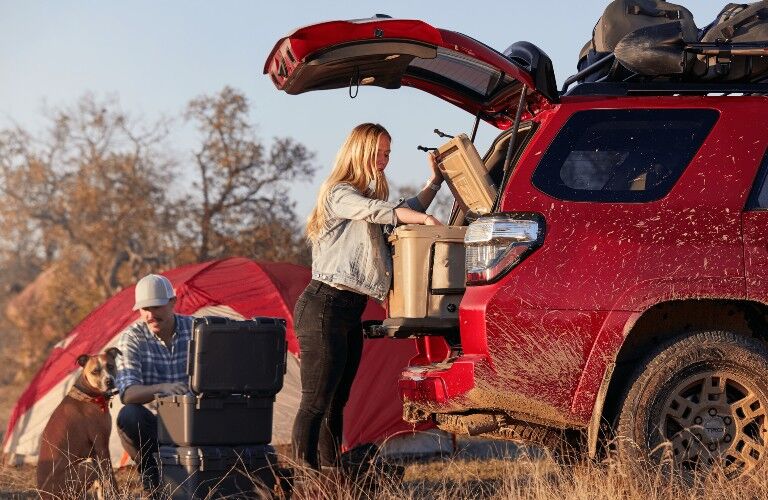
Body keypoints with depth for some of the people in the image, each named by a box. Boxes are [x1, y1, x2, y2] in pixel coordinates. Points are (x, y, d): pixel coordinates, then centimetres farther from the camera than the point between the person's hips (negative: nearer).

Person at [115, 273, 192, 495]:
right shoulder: (132, 338, -10)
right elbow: (127, 393, -24)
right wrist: (161, 388, -45)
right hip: (155, 425, 0)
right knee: (128, 416, -34)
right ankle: (152, 481, -12)